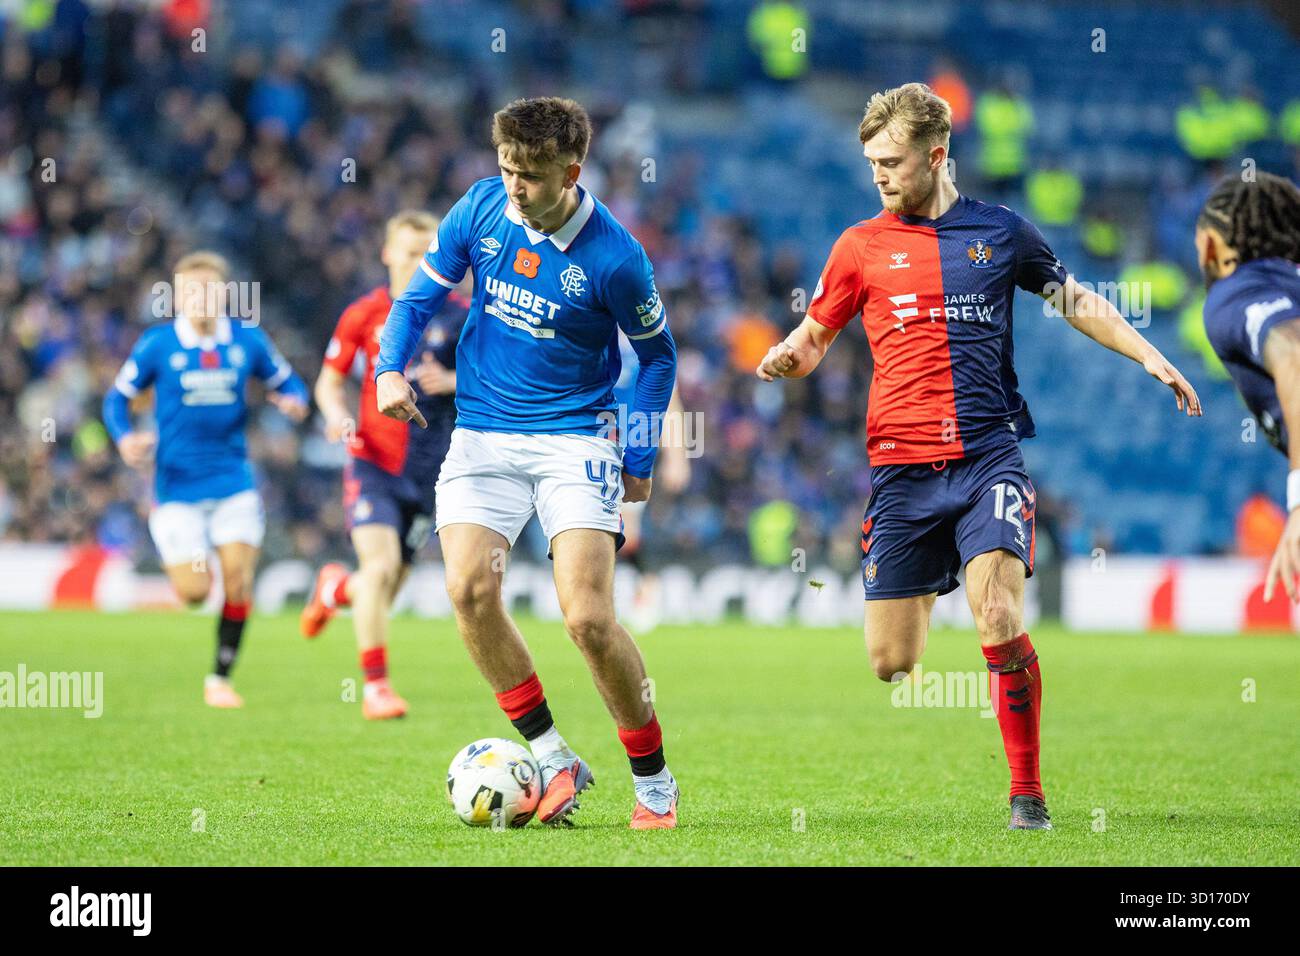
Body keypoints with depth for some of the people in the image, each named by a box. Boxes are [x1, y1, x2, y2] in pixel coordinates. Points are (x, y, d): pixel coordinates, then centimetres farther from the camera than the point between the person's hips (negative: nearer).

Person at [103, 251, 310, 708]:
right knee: (194, 592, -8)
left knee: (237, 579, -7)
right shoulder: (157, 344, -4)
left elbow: (286, 382, 13)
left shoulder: (247, 340, 1)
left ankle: (220, 678, 9)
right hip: (177, 484, -2)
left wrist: (294, 400, -10)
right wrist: (126, 438, -16)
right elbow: (118, 397, 3)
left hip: (234, 482, 2)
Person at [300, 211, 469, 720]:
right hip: (372, 462, -2)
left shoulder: (459, 315, 0)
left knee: (382, 590, 7)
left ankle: (337, 587, 44)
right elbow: (329, 381, 9)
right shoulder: (363, 314, 0)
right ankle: (375, 685, -14)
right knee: (380, 566, -22)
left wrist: (451, 383, -14)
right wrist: (336, 414, -13)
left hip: (427, 469, 2)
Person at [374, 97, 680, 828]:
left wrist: (640, 460, 2)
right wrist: (392, 369, -8)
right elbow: (420, 297, 10)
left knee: (589, 617, -15)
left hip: (574, 439, -4)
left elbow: (658, 356, 3)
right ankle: (553, 758, -3)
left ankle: (654, 780, 5)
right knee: (470, 588, -18)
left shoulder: (613, 256, -13)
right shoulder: (481, 208, -2)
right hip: (483, 436, 4)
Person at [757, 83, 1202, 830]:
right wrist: (784, 358, -7)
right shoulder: (862, 246, 8)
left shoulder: (1001, 233, 8)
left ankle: (1028, 794, -4)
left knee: (1000, 624, -18)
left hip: (988, 456, -1)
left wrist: (1147, 355, 12)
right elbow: (813, 340, 15)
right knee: (890, 662, -4)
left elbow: (1075, 300, 22)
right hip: (900, 468, 1)